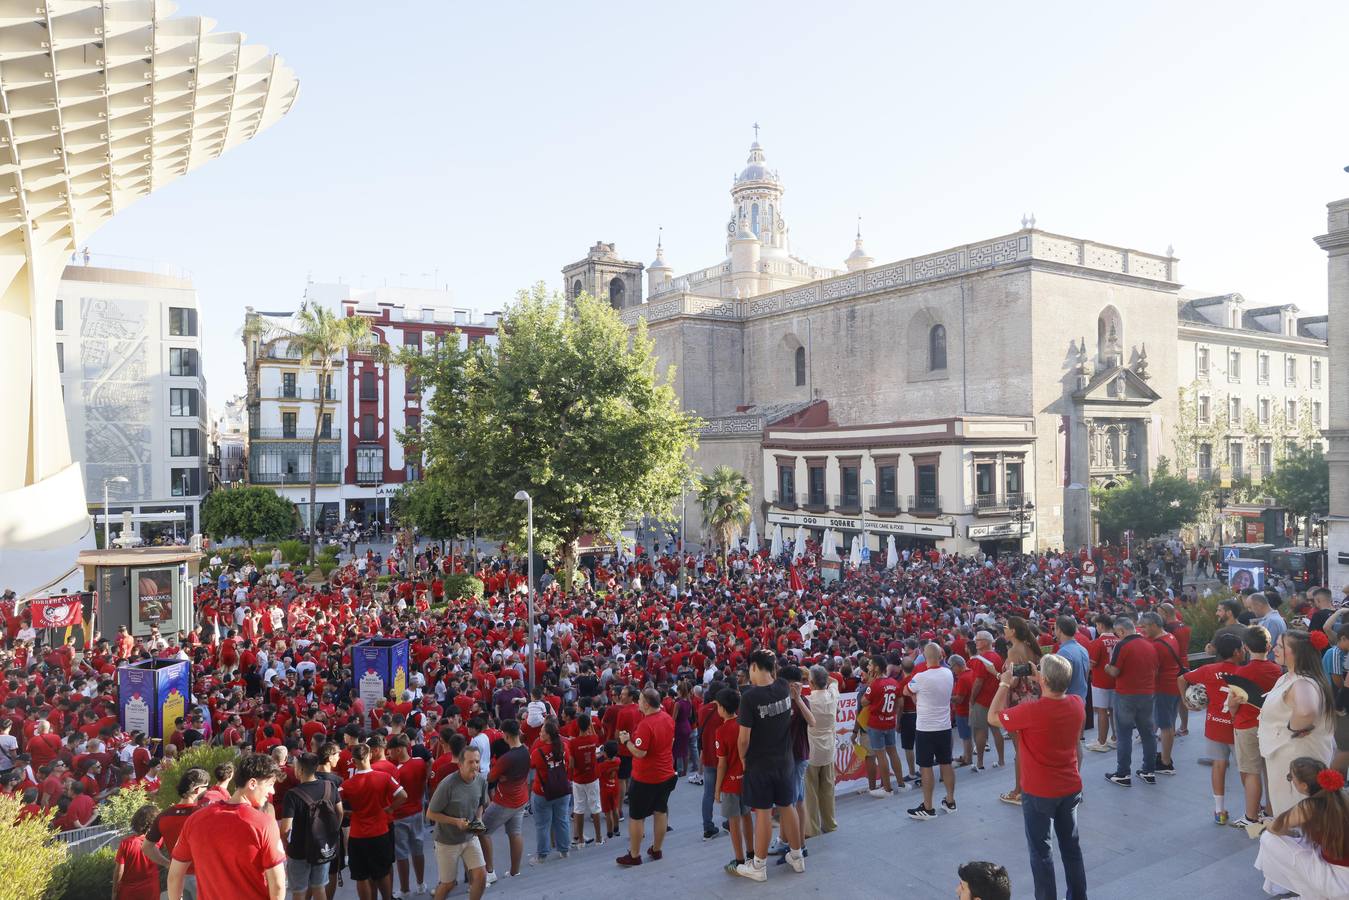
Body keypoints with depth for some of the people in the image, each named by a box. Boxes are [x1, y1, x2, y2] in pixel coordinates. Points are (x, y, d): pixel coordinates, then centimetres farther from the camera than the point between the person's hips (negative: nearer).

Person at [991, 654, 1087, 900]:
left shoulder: (1032, 711, -29)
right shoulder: (1077, 704, -12)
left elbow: (993, 716, -12)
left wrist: (1005, 684, -5)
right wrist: (1040, 681, 5)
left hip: (1038, 793, -5)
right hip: (1071, 788, 6)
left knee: (1041, 851, 10)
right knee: (1071, 846, 20)